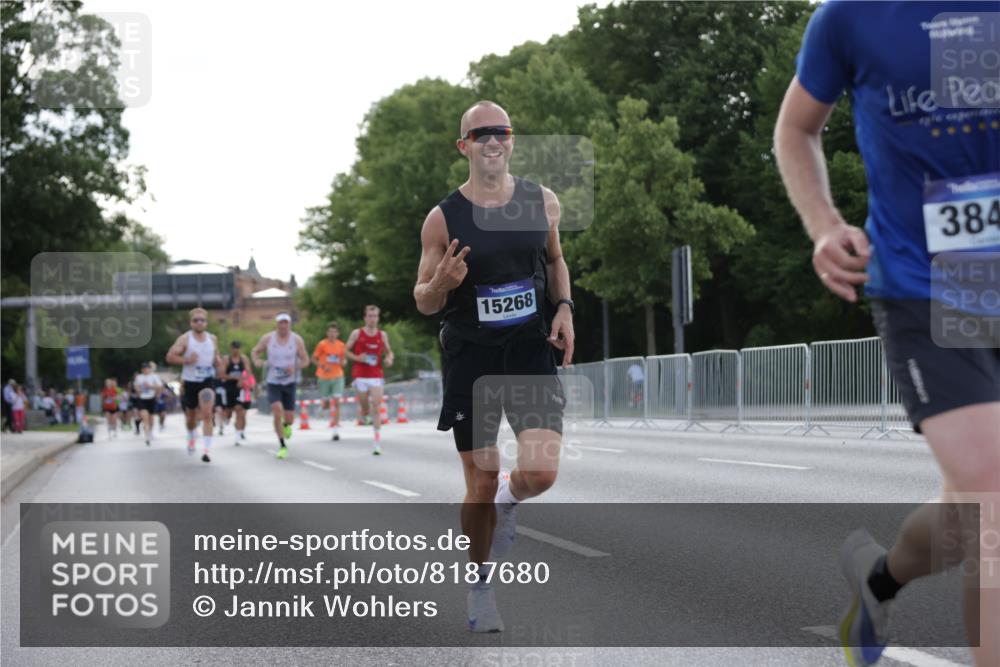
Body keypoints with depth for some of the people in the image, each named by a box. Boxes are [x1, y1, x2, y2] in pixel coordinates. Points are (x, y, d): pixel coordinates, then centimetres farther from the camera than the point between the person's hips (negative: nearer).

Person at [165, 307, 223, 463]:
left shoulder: (212, 339, 5)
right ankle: (192, 436, 47)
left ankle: (206, 450, -19)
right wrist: (186, 360, -24)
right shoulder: (185, 338, -8)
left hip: (207, 381, 1)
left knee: (207, 414, -16)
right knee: (191, 416, 14)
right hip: (189, 382, -1)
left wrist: (217, 362, -2)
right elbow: (170, 356, -12)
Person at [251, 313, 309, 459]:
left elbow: (305, 360, 0)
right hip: (273, 382, -1)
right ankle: (282, 446, -9)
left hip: (290, 382, 1)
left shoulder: (296, 340, -5)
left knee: (289, 418, 4)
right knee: (277, 411, -20)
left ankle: (286, 425, 45)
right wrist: (256, 360, -14)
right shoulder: (268, 338, -4)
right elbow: (255, 351, 10)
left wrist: (295, 367, -21)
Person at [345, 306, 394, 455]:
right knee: (365, 410, 3)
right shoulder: (356, 333, 1)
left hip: (376, 376, 1)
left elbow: (388, 351, 18)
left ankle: (378, 441, -12)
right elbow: (345, 351, 5)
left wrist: (389, 359, -4)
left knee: (376, 408, -10)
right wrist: (357, 357, -12)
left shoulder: (382, 335, 7)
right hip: (360, 375, -1)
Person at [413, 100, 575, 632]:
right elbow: (423, 302, 2)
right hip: (470, 355, -1)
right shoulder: (443, 219, -5)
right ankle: (479, 587, 25)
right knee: (480, 482, 3)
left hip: (531, 349, 1)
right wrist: (441, 284, -21)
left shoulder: (542, 202, 3)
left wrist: (564, 307, 4)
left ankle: (507, 501, 22)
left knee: (540, 473, -16)